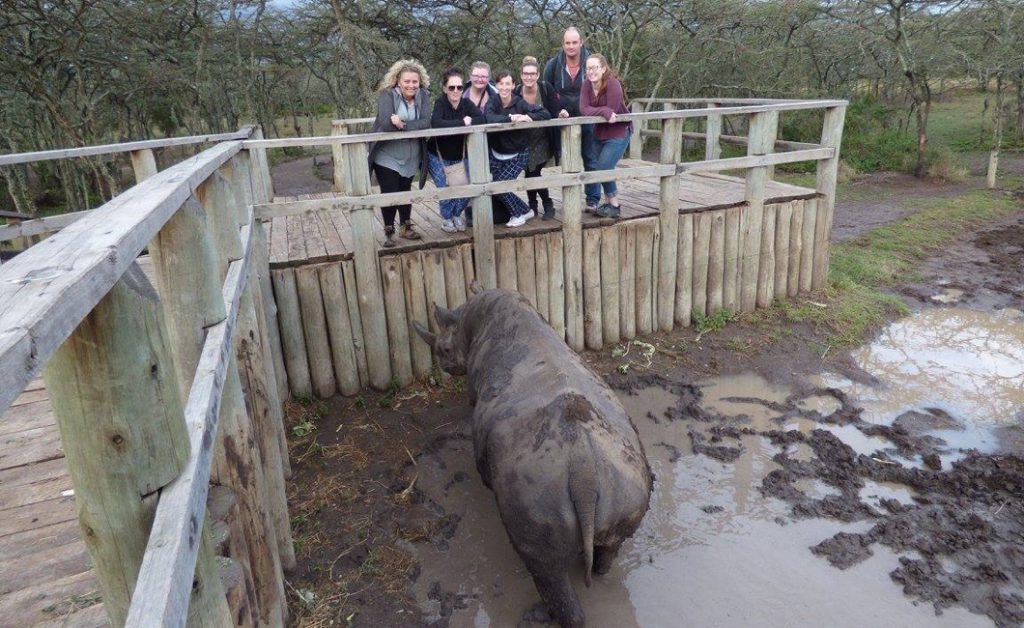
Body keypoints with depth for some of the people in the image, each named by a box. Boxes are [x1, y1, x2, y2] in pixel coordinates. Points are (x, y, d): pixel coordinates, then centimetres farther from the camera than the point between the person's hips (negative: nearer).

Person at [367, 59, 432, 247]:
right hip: (386, 157, -3)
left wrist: (402, 124, -28)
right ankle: (388, 232, 12)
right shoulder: (387, 95, -13)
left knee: (405, 191, 15)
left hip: (410, 157, 3)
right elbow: (385, 123, -28)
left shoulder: (423, 96, -3)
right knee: (389, 193, -2)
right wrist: (413, 125, -22)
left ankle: (406, 227, 31)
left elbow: (426, 122, -17)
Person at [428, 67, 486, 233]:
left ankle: (457, 214, 26)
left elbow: (482, 118, -20)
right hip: (438, 156, -3)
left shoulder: (466, 103, -10)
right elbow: (435, 123, -38)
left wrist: (470, 121, -35)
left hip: (460, 155, 3)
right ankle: (446, 218, 20)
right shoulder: (440, 103, -20)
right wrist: (462, 122, -34)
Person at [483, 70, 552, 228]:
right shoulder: (493, 102, -4)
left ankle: (521, 213, 10)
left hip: (517, 155, -4)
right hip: (496, 154, 4)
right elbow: (488, 117, -26)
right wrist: (511, 118, -34)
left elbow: (546, 114, -15)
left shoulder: (520, 103, -10)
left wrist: (527, 117, -28)